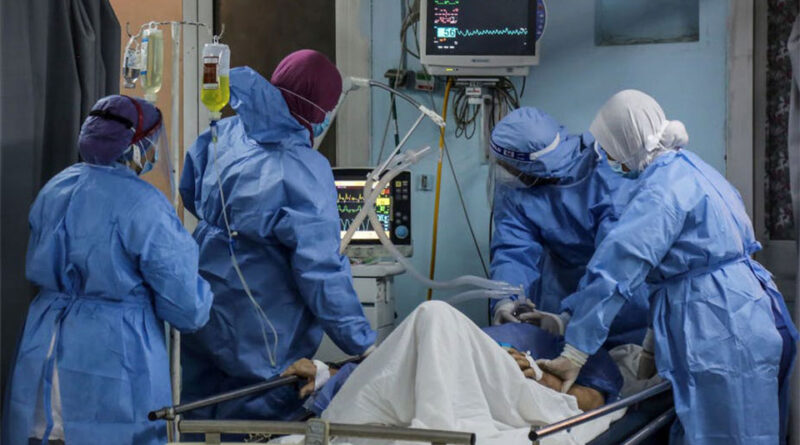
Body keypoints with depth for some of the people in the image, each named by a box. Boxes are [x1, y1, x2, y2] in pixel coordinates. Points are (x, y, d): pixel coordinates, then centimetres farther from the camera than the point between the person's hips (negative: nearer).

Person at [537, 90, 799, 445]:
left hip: (721, 336, -9)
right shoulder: (691, 168, 16)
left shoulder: (664, 186, -14)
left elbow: (617, 267, -19)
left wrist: (574, 354, -19)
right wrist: (654, 345, 22)